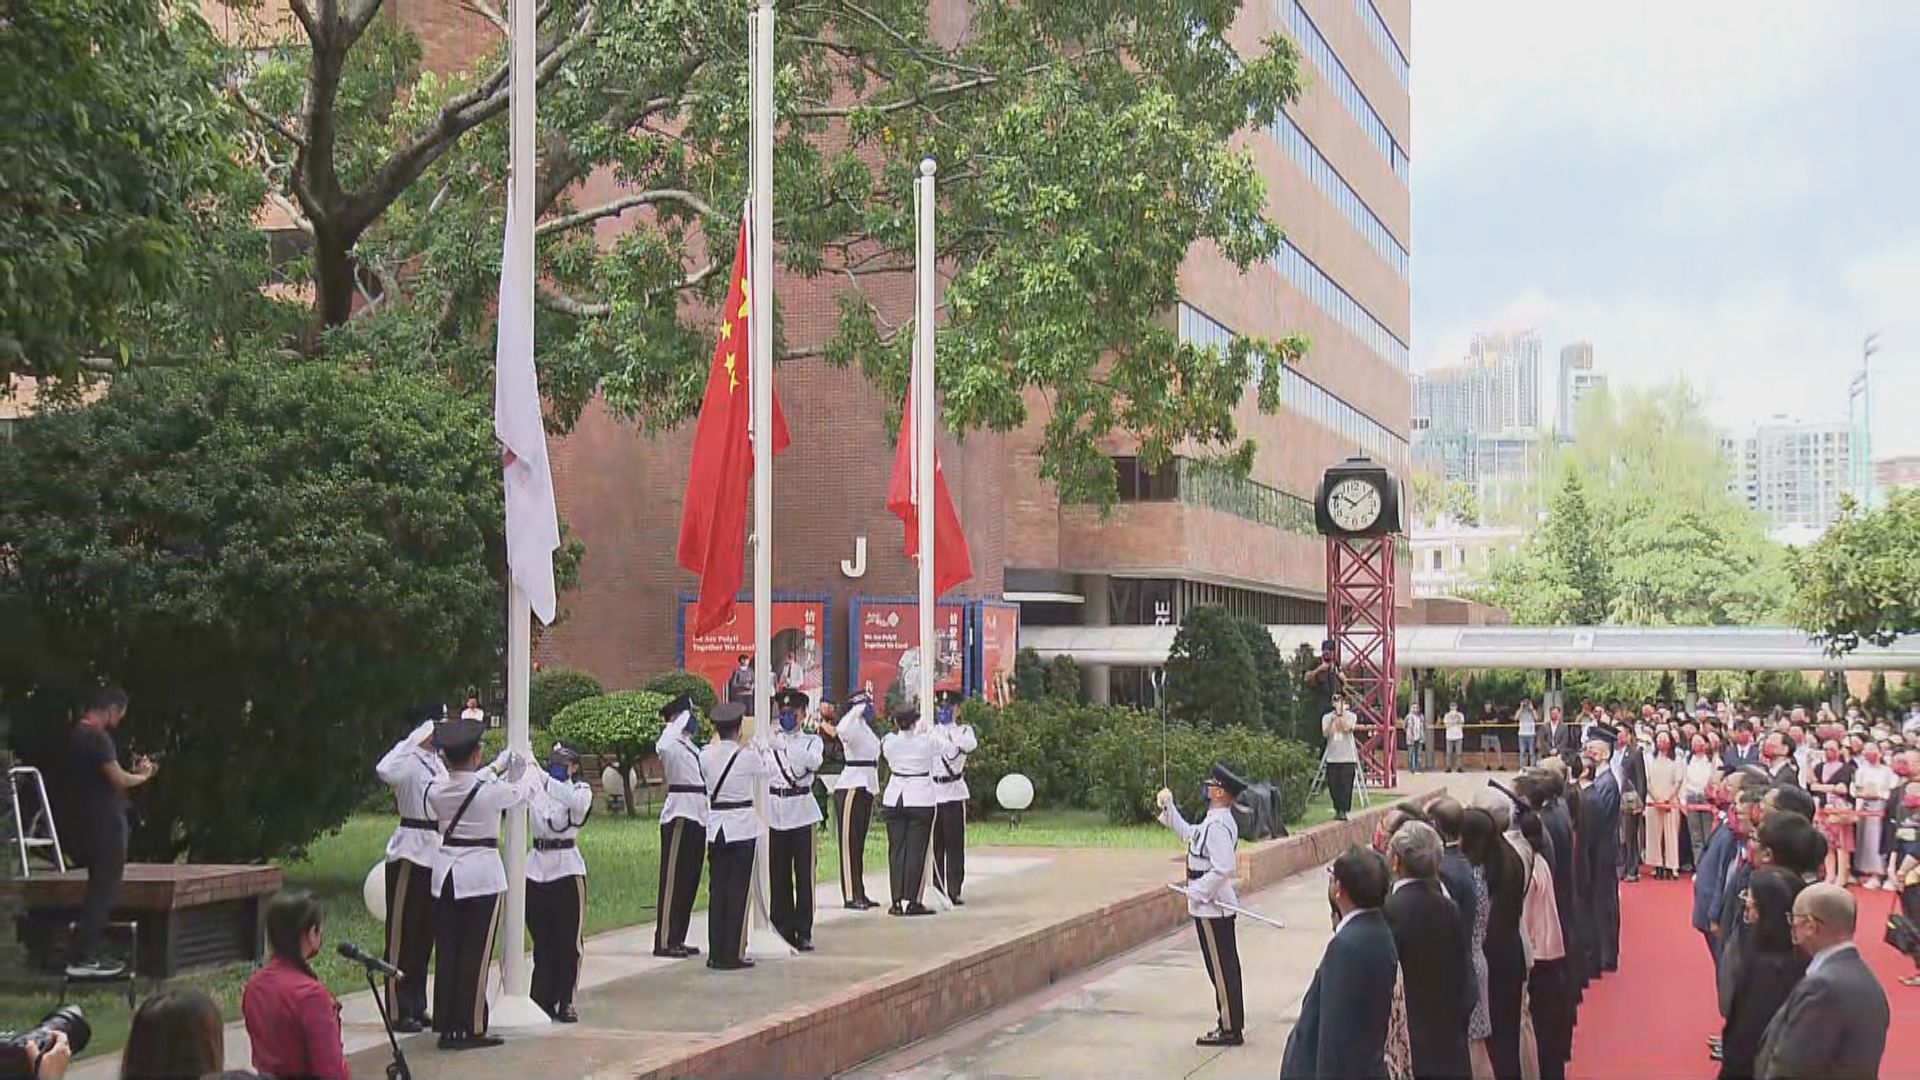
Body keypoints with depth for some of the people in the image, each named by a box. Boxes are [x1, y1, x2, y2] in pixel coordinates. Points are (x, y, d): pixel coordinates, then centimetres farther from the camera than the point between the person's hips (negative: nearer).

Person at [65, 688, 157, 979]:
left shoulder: (77, 735, 15)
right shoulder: (98, 738, -17)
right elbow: (118, 779, -21)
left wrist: (134, 771, 12)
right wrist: (144, 775, -3)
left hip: (88, 824, 10)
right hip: (105, 824, -10)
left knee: (99, 890, 16)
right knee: (103, 892, -5)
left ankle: (87, 954, 18)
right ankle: (82, 958, -5)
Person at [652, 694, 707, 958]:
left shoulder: (691, 748, 19)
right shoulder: (671, 745, -8)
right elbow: (661, 747, -34)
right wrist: (682, 721, -23)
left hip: (697, 817, 9)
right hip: (679, 815, -9)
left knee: (689, 880, 11)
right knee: (673, 878, -7)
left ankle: (677, 939, 18)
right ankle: (664, 941, -4)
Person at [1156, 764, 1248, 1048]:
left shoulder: (1217, 827, -22)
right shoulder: (1212, 822, 9)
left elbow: (1225, 867, -30)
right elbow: (1189, 834, 27)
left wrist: (1198, 891, -21)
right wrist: (1169, 808, 25)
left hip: (1211, 907, -10)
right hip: (1218, 905, 10)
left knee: (1221, 969, -2)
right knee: (1225, 968, 17)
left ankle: (1230, 1029, 4)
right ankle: (1232, 1023, 26)